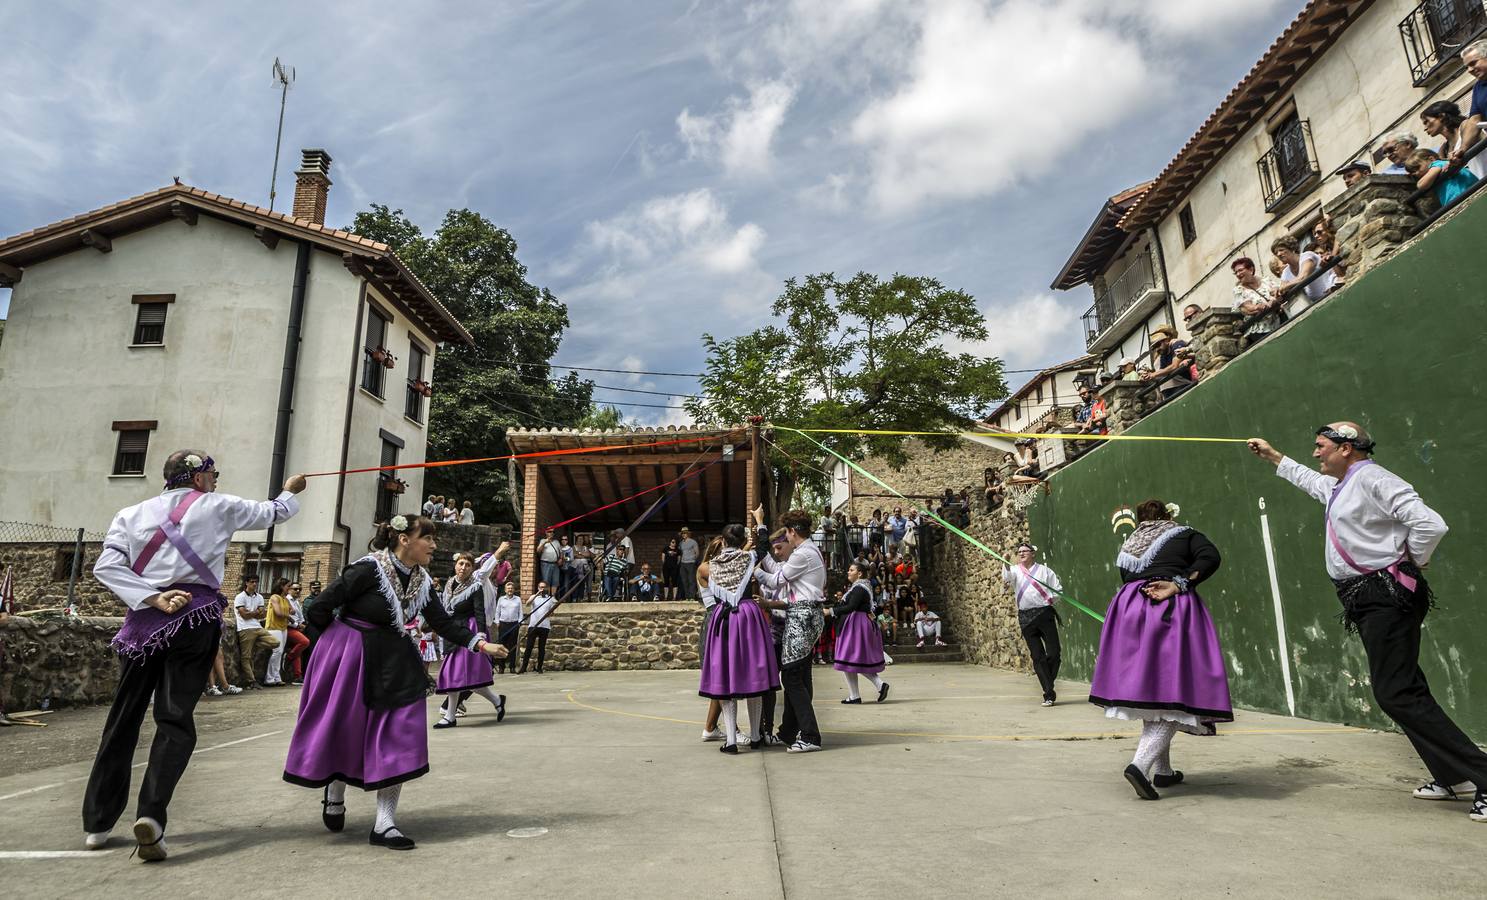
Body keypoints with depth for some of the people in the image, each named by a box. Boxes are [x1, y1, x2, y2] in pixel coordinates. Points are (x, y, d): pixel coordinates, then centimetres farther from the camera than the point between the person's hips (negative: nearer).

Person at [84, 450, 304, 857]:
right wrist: (290, 490, 41)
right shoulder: (217, 506, 8)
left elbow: (106, 566, 1)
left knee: (124, 717, 13)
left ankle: (97, 822, 18)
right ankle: (151, 814, -19)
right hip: (196, 617, -3)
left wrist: (153, 599, -5)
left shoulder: (133, 514, 15)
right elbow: (274, 512, 22)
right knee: (175, 718, -3)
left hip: (144, 618, 4)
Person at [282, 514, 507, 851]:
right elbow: (320, 608, -15)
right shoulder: (368, 569, -20)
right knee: (342, 732, 9)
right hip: (348, 659, -6)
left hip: (391, 662, 6)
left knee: (400, 737, -3)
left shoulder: (421, 582, 1)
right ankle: (334, 794, 41)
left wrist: (481, 643, -10)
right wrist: (346, 637, 2)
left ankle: (384, 824, 4)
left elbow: (443, 622, 2)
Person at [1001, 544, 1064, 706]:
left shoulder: (1044, 570, 10)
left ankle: (1048, 684, 19)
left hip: (1045, 614, 0)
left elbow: (1058, 589, 13)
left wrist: (1050, 599, -4)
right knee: (1037, 656, 0)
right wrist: (1006, 565, -32)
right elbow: (1007, 577, -13)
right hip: (1026, 618, 0)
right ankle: (1048, 694, 3)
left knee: (1053, 653, -4)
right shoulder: (1015, 570, 10)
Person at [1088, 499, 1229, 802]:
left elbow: (1127, 581, 16)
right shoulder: (1184, 534, 15)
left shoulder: (1126, 547, 24)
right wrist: (1178, 583, -9)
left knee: (1151, 691, 13)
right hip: (1173, 611, -4)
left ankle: (1163, 770, 20)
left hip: (1131, 609, 5)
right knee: (1173, 690, -7)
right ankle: (1140, 764, -23)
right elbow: (1210, 557, -4)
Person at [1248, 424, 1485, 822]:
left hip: (1386, 595, -10)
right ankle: (1452, 776, 20)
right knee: (1403, 691, 12)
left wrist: (1412, 563, -7)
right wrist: (1272, 455, 46)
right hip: (1370, 599, 10)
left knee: (1396, 693, -12)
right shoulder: (1338, 487, 17)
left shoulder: (1372, 479, -13)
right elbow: (1307, 479, 41)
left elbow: (1431, 524, -21)